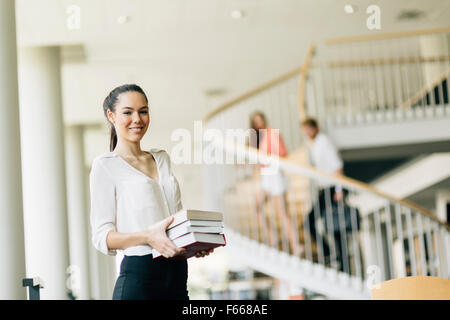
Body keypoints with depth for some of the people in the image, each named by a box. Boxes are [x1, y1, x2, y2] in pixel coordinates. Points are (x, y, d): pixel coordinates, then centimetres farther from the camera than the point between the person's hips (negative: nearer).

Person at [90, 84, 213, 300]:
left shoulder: (162, 158, 17)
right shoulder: (106, 165, -2)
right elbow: (101, 237, -8)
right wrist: (148, 237, -24)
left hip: (177, 275, 6)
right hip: (138, 277, -5)